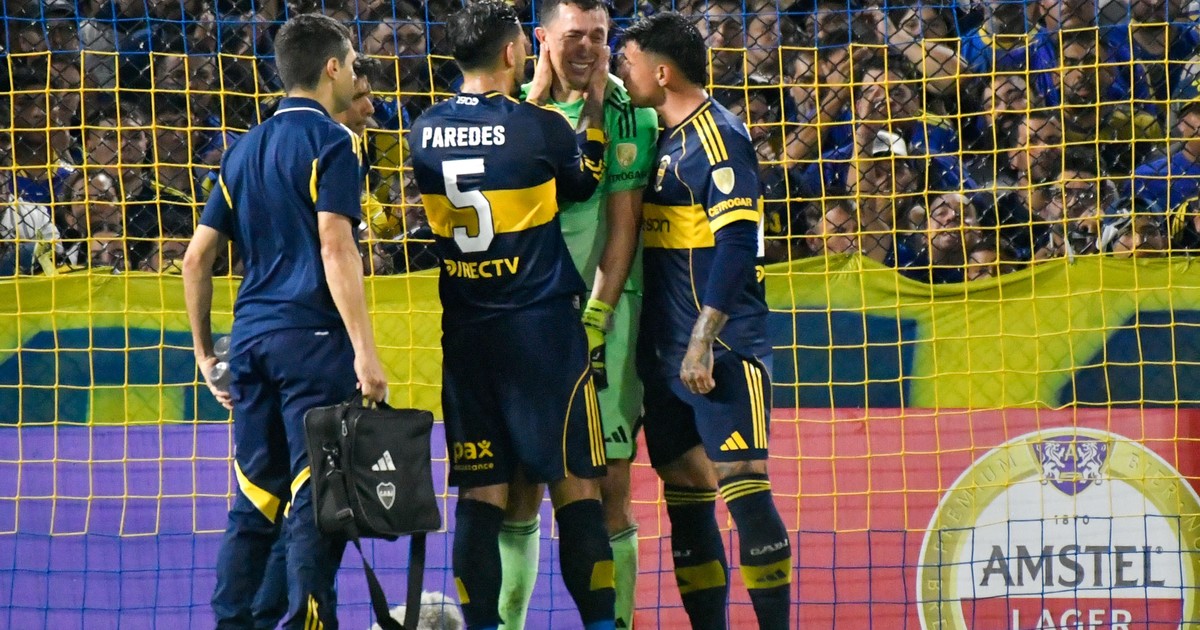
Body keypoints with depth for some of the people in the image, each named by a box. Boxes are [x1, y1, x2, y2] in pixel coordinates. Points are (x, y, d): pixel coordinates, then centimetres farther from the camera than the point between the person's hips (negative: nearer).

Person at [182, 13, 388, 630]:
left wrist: (205, 351, 23)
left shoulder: (245, 149, 17)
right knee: (316, 500, -6)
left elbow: (196, 259, 15)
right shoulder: (330, 141, -4)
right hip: (312, 337, -7)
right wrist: (365, 350, -19)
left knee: (254, 504, 11)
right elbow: (335, 247, -15)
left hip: (251, 338, 7)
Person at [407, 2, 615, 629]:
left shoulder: (425, 131, 2)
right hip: (542, 329, -4)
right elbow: (583, 181, 10)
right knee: (574, 484, 1)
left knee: (479, 492, 5)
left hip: (464, 335, 4)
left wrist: (534, 97, 28)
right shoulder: (539, 127, -10)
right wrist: (593, 103, 17)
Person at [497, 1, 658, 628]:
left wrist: (594, 320, -15)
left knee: (608, 493, -4)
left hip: (605, 315, -4)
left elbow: (622, 227, -8)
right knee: (518, 486, 5)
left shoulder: (627, 113, -3)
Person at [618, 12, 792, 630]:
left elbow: (737, 243, -18)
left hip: (721, 350, -9)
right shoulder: (660, 138, 15)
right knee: (685, 498, 8)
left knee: (744, 490, -11)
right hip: (667, 354, 9)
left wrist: (703, 339, -21)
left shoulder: (718, 135, -10)